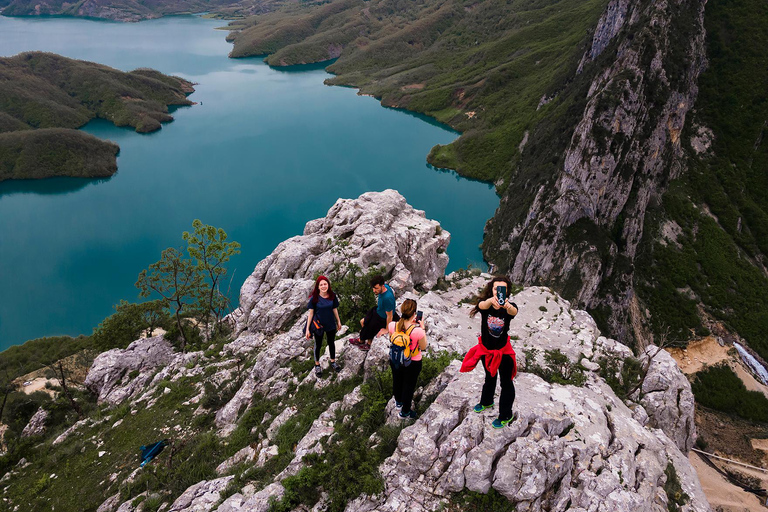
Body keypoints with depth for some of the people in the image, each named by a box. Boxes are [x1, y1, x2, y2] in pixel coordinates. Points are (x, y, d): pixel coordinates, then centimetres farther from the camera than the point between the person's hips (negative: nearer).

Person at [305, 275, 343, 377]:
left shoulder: (332, 296, -11)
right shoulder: (314, 298, -19)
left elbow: (335, 309, 3)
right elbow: (311, 313, -14)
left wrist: (338, 321, 12)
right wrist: (307, 329, -14)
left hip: (331, 324, 3)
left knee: (331, 343, 21)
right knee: (318, 345, 16)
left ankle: (333, 361, 44)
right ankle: (317, 365, 37)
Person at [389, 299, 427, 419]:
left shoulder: (392, 325, -24)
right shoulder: (418, 331, -35)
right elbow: (423, 347, -15)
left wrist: (410, 322, -2)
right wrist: (422, 328, -12)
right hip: (413, 363, -4)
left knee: (397, 381, 31)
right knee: (409, 386, 22)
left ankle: (398, 402, 59)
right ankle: (405, 412, 43)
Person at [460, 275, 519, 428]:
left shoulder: (509, 306, -21)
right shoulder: (485, 303, -19)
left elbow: (513, 311, -46)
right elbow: (482, 305, -45)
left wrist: (507, 306, -70)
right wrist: (492, 300, -69)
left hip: (503, 350, -2)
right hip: (486, 349, 2)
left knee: (506, 382, 7)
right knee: (489, 377, 27)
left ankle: (506, 415, 27)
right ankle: (486, 402, 53)